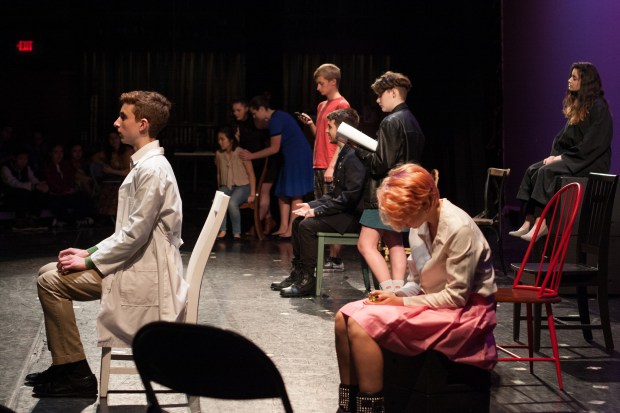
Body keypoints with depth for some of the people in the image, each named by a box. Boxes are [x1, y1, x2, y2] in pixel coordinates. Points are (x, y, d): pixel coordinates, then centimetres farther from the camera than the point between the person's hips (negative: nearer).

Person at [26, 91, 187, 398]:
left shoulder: (152, 169, -19)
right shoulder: (146, 164, 14)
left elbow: (135, 233, -22)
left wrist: (90, 262, -14)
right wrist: (91, 252, 8)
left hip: (142, 272, -10)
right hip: (135, 263, 10)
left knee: (51, 282, -14)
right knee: (49, 272, 10)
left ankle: (75, 373, -6)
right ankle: (64, 364, 14)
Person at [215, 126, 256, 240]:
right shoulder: (219, 154, 4)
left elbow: (251, 174, -6)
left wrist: (252, 194, -10)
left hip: (242, 186, -4)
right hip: (226, 187, 4)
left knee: (232, 203, -35)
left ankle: (237, 233, -16)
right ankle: (222, 230, -20)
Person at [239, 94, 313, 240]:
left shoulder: (276, 120, -16)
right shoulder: (277, 117, 14)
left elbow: (274, 148, -14)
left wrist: (251, 156, -8)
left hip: (298, 156, -10)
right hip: (291, 157, 10)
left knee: (295, 194, -7)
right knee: (282, 193, 9)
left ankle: (291, 230, -6)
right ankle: (283, 228, 11)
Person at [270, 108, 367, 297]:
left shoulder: (354, 156, -19)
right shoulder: (344, 154, 15)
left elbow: (350, 196, -24)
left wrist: (317, 210, -20)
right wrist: (312, 205, 6)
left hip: (353, 216, -11)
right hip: (342, 211, 11)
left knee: (308, 225, -22)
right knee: (298, 221, 8)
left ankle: (308, 280, -16)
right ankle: (298, 273, 11)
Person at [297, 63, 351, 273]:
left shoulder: (342, 105, -7)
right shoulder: (322, 106, 18)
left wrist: (332, 167, -18)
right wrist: (310, 123, 6)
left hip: (331, 168, -9)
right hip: (319, 166, 9)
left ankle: (336, 259, -6)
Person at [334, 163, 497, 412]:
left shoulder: (459, 229, -23)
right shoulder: (421, 223, 1)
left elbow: (456, 296, -20)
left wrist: (401, 302, -17)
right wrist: (395, 295, -9)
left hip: (464, 312, -8)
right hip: (431, 301, 8)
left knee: (362, 325, -23)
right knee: (344, 317, -6)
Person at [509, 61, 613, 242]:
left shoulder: (598, 108, -13)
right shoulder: (576, 105, 14)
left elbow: (593, 144, -19)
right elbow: (564, 136, 18)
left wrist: (562, 157, -18)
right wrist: (555, 154, 0)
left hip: (591, 163, -9)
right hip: (572, 158, 9)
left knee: (547, 172, -28)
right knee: (532, 170, -10)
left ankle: (542, 223, -28)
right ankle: (529, 221, -20)